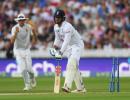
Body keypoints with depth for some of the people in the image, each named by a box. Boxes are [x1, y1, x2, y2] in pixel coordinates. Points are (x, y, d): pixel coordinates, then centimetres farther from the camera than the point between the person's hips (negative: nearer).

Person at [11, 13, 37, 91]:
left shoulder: (29, 27, -4)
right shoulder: (15, 28, -10)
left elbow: (35, 40, -4)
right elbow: (12, 41, -22)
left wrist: (34, 33, -24)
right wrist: (16, 32, -36)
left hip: (27, 50, 1)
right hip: (18, 51, -1)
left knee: (29, 68, -4)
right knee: (23, 68, -12)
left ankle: (32, 78, 29)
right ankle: (27, 85, -1)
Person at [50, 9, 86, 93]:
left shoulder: (67, 27, -26)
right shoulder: (56, 27, 1)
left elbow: (66, 41, -36)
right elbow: (57, 39, 14)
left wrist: (61, 52, -45)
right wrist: (55, 46, -4)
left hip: (77, 45, -9)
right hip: (69, 47, 9)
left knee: (71, 65, -24)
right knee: (74, 67, 10)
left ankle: (67, 86, -36)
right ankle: (81, 88, 17)